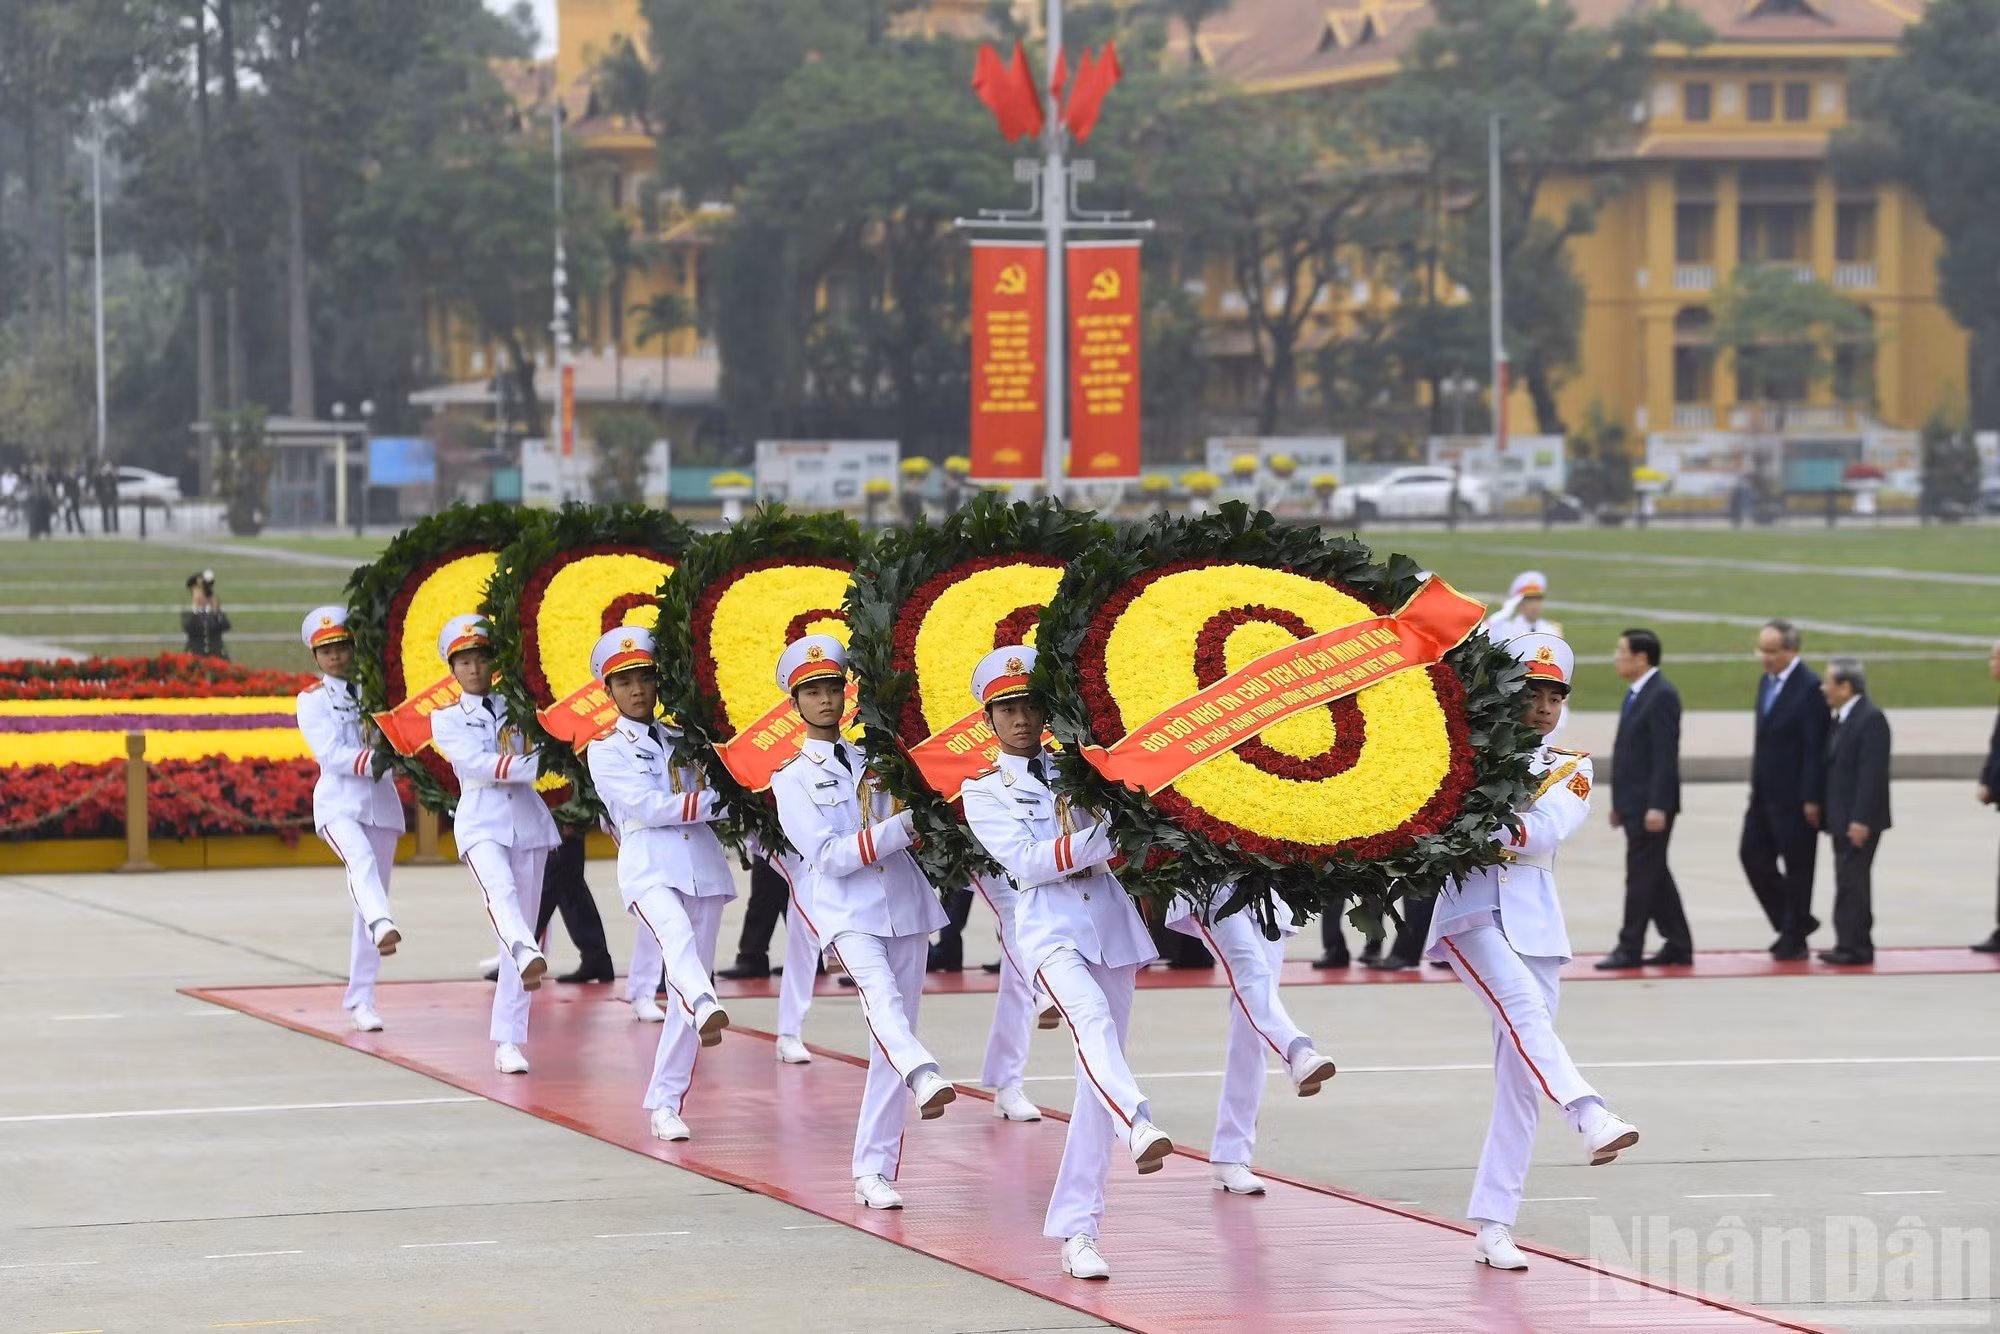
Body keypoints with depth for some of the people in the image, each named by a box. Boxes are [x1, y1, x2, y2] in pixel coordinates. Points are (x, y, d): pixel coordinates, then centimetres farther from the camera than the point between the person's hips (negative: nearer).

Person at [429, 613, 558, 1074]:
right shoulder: (447, 720, 7)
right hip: (482, 824, -3)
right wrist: (534, 764, -15)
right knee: (500, 893, -33)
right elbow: (475, 763, -9)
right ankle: (529, 957, -65)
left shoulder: (516, 708, 15)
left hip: (528, 822, 4)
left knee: (524, 919, 0)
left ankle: (508, 1041, 3)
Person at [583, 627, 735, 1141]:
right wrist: (718, 800, -9)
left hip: (702, 865, 5)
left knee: (690, 977, 3)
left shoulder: (682, 740, 19)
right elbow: (648, 807, -8)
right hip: (650, 867, -5)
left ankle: (666, 1103, 8)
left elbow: (715, 801, 19)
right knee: (678, 938, -35)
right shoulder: (606, 751, 5)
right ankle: (706, 1010, -67)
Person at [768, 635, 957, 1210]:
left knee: (892, 1038, 3)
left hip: (905, 908, 4)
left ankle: (873, 1170, 7)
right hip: (849, 913, -4)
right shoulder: (792, 779, 4)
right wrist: (902, 825, -15)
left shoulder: (876, 760, 14)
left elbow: (920, 826, 19)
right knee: (881, 996, -33)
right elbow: (829, 855, -8)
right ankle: (926, 1079, -61)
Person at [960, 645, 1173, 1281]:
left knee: (1097, 1080, 1)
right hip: (1050, 928, -4)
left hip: (1112, 923, 4)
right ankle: (1141, 1129, -60)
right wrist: (1104, 837, -13)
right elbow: (1026, 862, -7)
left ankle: (1076, 1232, 4)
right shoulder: (983, 793, 8)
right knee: (1092, 1020, -34)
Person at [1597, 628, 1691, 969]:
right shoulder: (1636, 694, 14)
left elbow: (1666, 755, -20)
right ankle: (1677, 945, 17)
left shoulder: (1661, 696, -15)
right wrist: (1619, 803, 18)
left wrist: (1657, 807, -23)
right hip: (1634, 803, 10)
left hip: (1650, 805, -10)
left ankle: (1630, 949, -1)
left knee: (1642, 875, -4)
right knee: (1654, 876, 12)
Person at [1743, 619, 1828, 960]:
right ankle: (1791, 922, 22)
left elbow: (1815, 749, -18)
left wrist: (1811, 800, -19)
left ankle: (1794, 937, 14)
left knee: (1797, 867, 2)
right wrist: (1755, 784, 15)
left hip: (1794, 796, -8)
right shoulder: (1766, 682, 10)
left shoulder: (1810, 688, -16)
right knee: (1753, 855, 7)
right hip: (1765, 792, 8)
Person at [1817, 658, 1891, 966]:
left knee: (1852, 882, -9)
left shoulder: (1871, 719, -15)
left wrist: (1861, 820, -23)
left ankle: (1855, 947, -7)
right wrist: (1827, 813, 15)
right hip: (1842, 819, 9)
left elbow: (1873, 774, -20)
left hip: (1859, 821, -9)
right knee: (1848, 882, 10)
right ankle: (1850, 945, 14)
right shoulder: (1840, 719, 14)